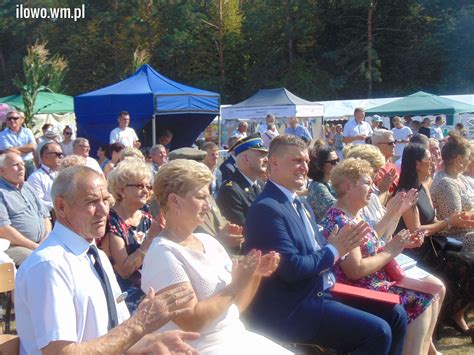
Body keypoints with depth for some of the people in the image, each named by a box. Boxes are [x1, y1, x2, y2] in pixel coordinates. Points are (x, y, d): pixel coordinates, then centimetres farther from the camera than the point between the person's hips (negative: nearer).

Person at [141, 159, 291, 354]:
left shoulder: (209, 241, 8)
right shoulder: (162, 253, -12)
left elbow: (235, 306, 12)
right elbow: (192, 321, -19)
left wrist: (255, 275, -3)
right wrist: (235, 286, -13)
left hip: (238, 337, 7)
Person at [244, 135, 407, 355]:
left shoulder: (300, 204, 15)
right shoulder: (266, 208, -17)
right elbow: (292, 268, -23)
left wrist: (341, 245, -5)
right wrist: (333, 251, -10)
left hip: (321, 293, 10)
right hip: (292, 309, -10)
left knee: (395, 315, 7)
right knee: (378, 331, -19)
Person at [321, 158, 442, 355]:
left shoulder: (354, 215, 11)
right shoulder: (339, 221, -21)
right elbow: (355, 270, -25)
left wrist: (400, 244, 3)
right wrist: (390, 252, -15)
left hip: (377, 281, 10)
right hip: (360, 291, -10)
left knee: (431, 294, 6)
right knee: (420, 302, -13)